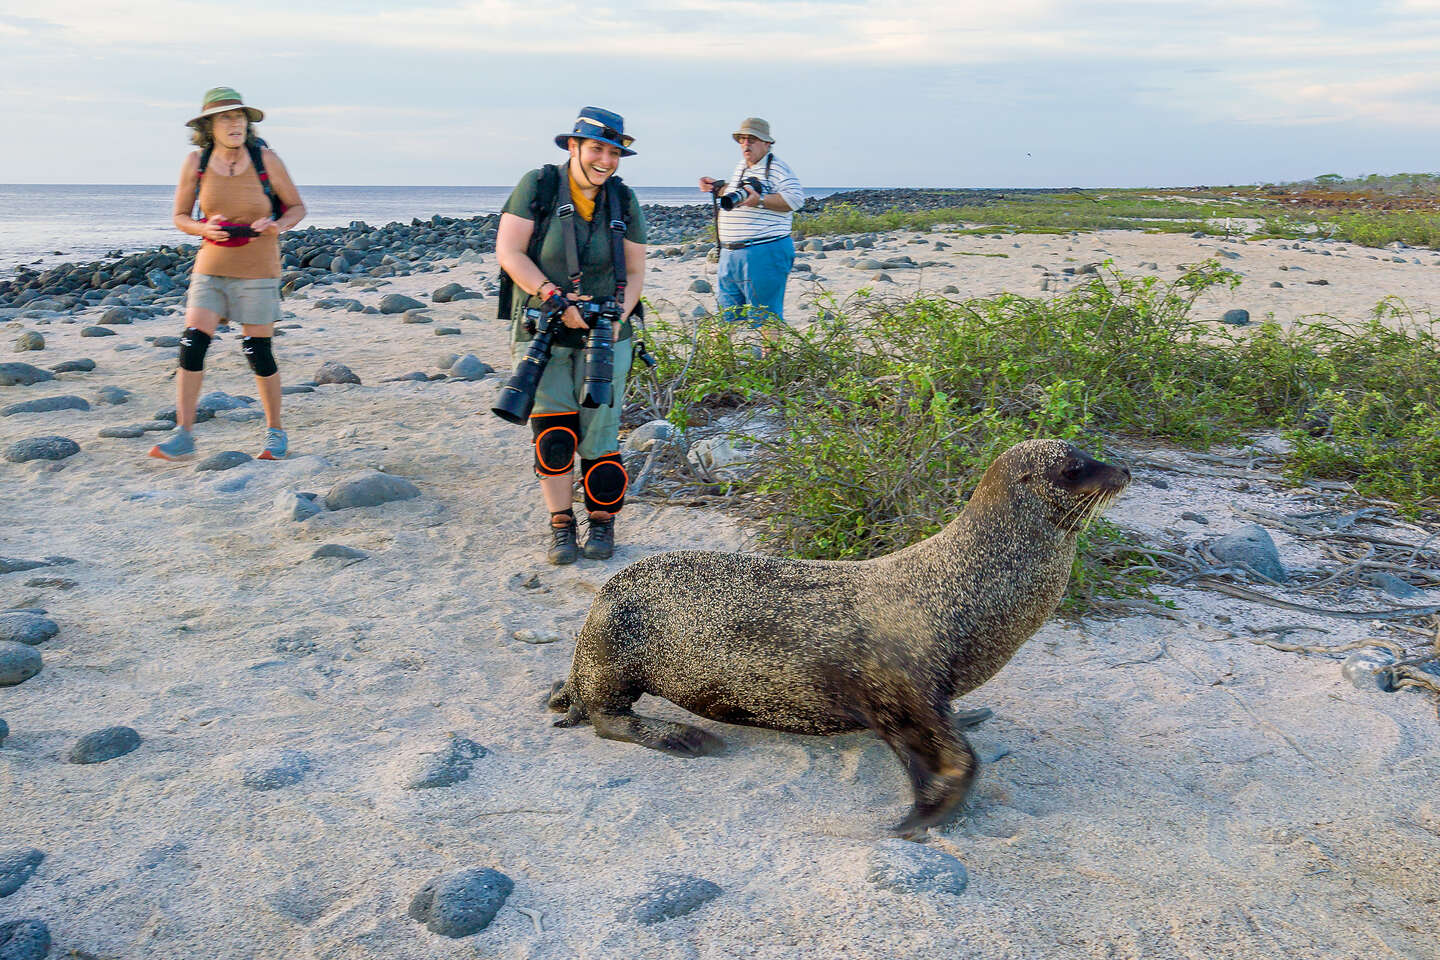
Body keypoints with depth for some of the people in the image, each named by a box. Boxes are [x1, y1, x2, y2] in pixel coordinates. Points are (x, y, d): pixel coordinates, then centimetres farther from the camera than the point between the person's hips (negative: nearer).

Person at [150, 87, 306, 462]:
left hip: (258, 269, -2)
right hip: (211, 265, 2)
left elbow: (296, 208, 4)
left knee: (258, 352, 0)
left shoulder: (266, 160, -7)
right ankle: (182, 436, -4)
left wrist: (276, 225, -18)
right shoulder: (196, 163, -2)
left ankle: (275, 432, 19)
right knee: (192, 343, -10)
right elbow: (180, 216, 7)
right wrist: (204, 229, -15)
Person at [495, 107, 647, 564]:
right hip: (542, 332, -2)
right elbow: (508, 253, -9)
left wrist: (619, 317, -8)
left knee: (599, 432, 0)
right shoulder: (538, 186, -4)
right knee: (553, 431, -6)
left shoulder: (623, 200, 6)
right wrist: (555, 299, -18)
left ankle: (602, 522, 16)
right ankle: (560, 524, 8)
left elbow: (634, 272, 9)